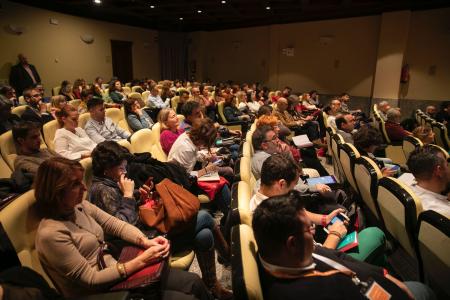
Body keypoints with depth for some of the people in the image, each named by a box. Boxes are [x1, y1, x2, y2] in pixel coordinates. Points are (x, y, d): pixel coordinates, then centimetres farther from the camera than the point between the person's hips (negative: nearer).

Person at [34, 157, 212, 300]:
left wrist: (146, 242, -13)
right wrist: (141, 261, -23)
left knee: (194, 282, 0)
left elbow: (116, 225, 4)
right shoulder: (51, 234, -23)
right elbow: (91, 279, -22)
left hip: (115, 270, 7)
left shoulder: (80, 207, 0)